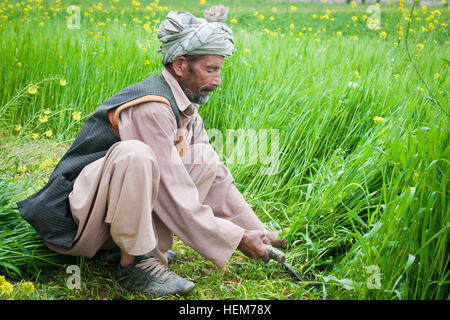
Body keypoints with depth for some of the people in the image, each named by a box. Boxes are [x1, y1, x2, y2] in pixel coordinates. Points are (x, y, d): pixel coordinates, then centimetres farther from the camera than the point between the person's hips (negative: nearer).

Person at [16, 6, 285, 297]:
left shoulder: (186, 110, 6)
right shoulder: (150, 108, -23)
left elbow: (216, 177, 8)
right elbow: (175, 196, -24)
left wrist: (257, 231, 3)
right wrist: (238, 239, -17)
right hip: (74, 218, -9)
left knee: (205, 158, 0)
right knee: (133, 154, -36)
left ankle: (151, 249, -5)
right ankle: (133, 263, -18)